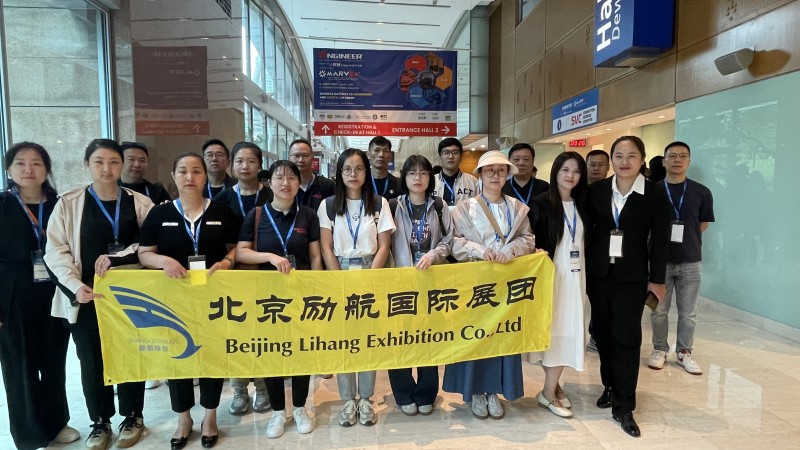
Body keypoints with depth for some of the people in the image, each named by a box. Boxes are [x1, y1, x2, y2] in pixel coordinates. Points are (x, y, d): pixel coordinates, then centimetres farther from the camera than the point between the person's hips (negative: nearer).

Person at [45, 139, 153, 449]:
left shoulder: (140, 203, 0)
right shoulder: (68, 203, 1)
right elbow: (56, 250, -3)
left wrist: (117, 257, -15)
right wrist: (75, 285, -16)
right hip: (86, 296, 1)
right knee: (91, 361, 9)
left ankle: (133, 416, 29)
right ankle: (100, 421, 28)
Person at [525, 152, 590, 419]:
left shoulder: (581, 204, 9)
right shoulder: (542, 202, -6)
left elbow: (586, 241, 13)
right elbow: (532, 239, -8)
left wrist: (586, 276, 8)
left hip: (575, 274, 5)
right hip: (550, 273, -5)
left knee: (569, 330, 5)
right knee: (552, 329, 0)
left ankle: (551, 387, 17)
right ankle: (550, 391, 12)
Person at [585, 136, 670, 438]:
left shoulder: (653, 195, -5)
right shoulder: (596, 190, 1)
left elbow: (660, 240, -2)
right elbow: (587, 229, 4)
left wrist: (657, 279, -2)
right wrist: (583, 268, 3)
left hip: (632, 276, -2)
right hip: (598, 273, 3)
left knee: (627, 337, -2)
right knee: (603, 332, 11)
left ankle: (623, 407, 7)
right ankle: (611, 386, 31)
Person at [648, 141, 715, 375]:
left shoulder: (701, 192, 1)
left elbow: (702, 225, 9)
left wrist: (684, 237, 1)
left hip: (691, 261, 1)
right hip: (660, 259, -1)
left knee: (687, 312, 10)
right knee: (659, 310, 9)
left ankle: (684, 352, 26)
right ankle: (659, 349, 25)